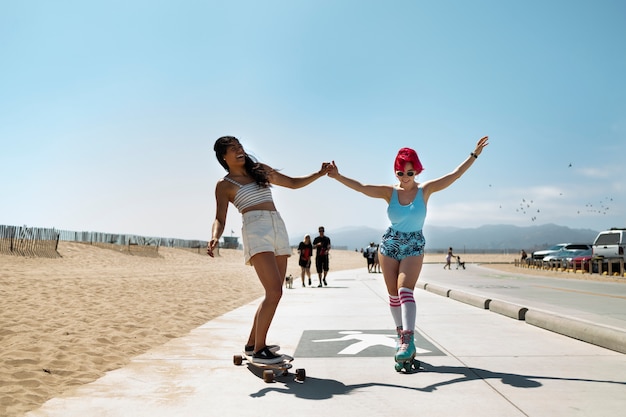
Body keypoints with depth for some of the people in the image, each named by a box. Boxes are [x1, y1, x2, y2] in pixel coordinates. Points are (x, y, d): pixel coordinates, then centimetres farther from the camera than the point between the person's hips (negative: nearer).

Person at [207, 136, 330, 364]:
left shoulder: (260, 170, 20)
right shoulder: (224, 185, 6)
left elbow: (293, 183, 26)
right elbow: (220, 219, -1)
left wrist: (319, 174, 14)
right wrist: (215, 237, -23)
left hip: (278, 229, 7)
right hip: (256, 230, -6)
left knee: (274, 293, 6)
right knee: (274, 291, -18)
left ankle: (252, 343, 20)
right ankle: (259, 350, -8)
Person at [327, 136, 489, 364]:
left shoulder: (425, 189, -3)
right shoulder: (389, 192, -2)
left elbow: (454, 175, -4)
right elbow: (360, 187, -12)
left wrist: (474, 155, -7)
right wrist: (338, 176, -25)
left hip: (414, 247, -2)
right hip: (390, 244, 3)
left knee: (405, 289, -19)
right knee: (393, 293, 6)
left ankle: (409, 340, -24)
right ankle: (402, 334, 21)